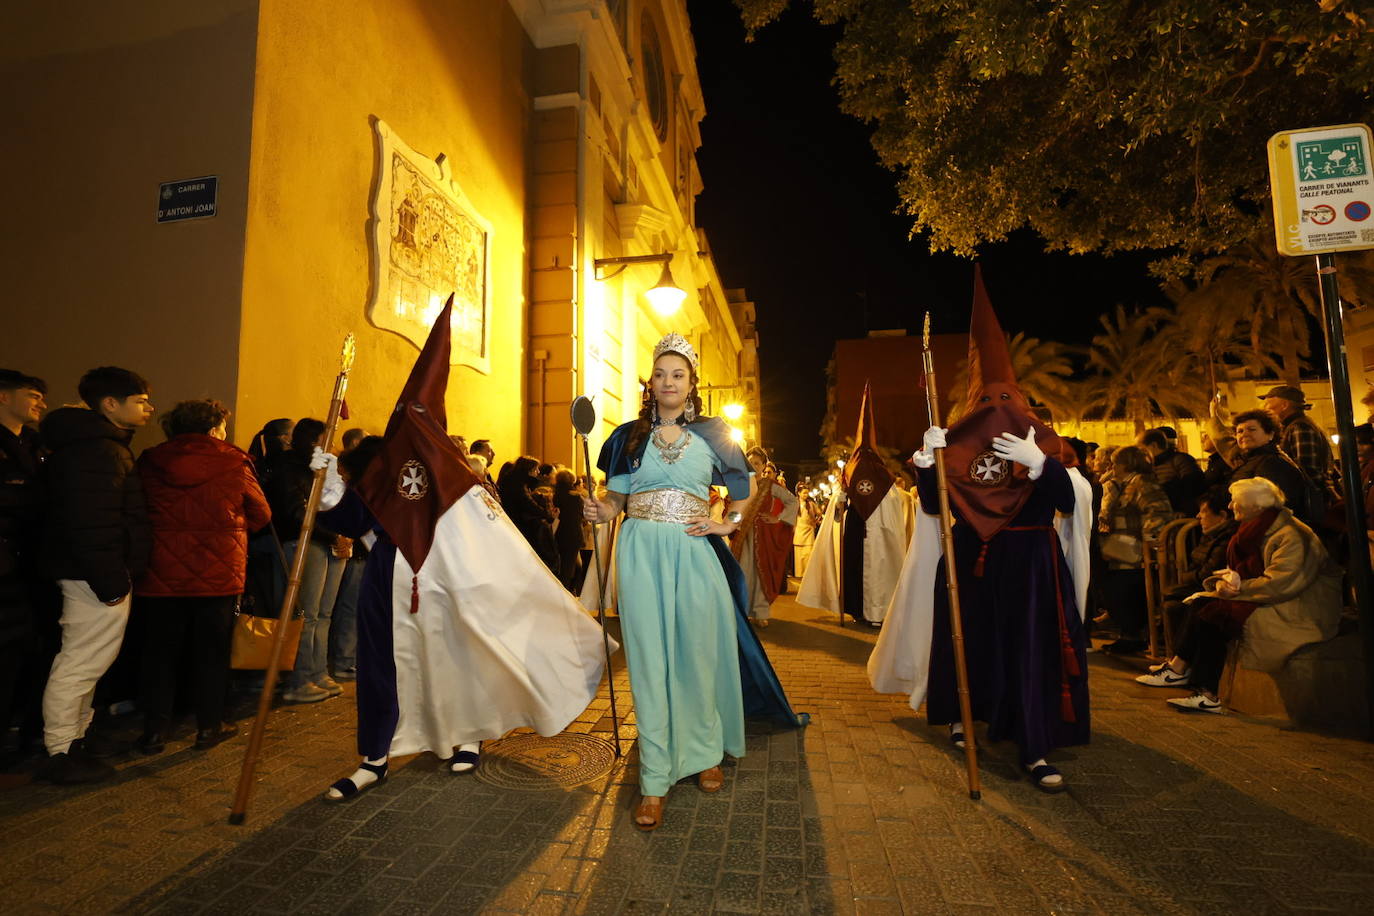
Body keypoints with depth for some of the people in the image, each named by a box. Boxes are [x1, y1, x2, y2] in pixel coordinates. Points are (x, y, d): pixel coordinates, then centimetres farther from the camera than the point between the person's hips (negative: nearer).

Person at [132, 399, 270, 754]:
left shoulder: (150, 461, 0)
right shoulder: (234, 462, -7)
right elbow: (261, 515, 1)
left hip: (162, 574, 2)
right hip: (219, 573, -2)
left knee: (160, 652, 12)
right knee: (211, 651, 10)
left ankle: (154, 730, 18)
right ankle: (209, 726, 18)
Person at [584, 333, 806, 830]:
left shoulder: (711, 433, 8)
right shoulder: (629, 435, 10)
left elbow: (749, 486, 15)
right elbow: (616, 499, 12)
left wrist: (728, 523, 2)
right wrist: (599, 511, -9)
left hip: (694, 552, 0)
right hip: (642, 553, 0)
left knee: (697, 656, 8)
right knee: (649, 661, 2)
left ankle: (705, 753, 29)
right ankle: (655, 780, 10)